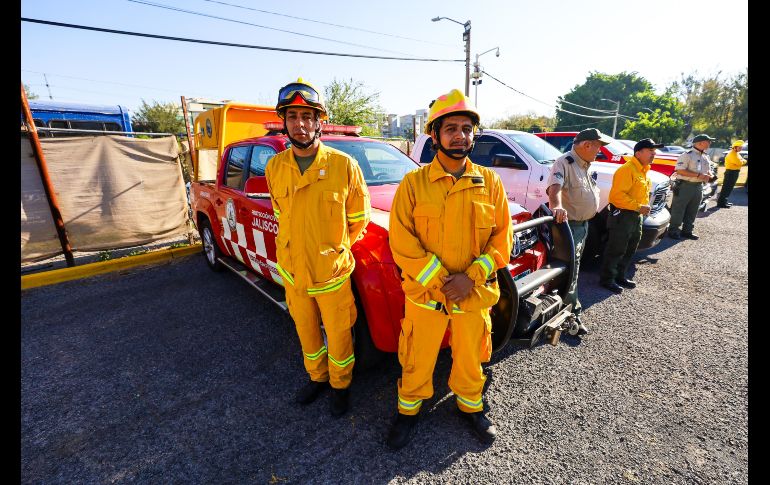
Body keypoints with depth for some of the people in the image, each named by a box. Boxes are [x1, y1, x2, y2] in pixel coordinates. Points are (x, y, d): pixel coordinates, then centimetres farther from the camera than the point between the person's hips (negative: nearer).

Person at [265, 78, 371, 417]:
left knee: (338, 335, 13)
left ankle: (340, 385, 40)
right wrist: (298, 247, 9)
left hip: (332, 272, -3)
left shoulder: (343, 165, -13)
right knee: (306, 333, 22)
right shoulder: (275, 167, -1)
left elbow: (359, 218, -3)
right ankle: (317, 378, 48)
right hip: (292, 271, 4)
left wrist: (335, 250, 3)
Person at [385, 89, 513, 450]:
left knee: (470, 359, 22)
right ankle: (409, 410, 43)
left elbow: (503, 237, 0)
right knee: (416, 362, 15)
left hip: (475, 295, 2)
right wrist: (439, 280, -17)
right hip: (424, 295, -2)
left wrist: (471, 277, -13)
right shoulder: (413, 183, -7)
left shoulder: (489, 182, 0)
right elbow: (401, 241, -11)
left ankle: (470, 405, 50)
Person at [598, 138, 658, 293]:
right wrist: (638, 207, -24)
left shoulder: (643, 171, 16)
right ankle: (607, 279, 6)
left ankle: (620, 276, 29)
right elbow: (617, 195, -25)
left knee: (630, 250, 17)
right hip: (622, 215, -10)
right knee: (616, 250, -4)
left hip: (636, 216, 10)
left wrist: (645, 207, 13)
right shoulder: (627, 169, -17)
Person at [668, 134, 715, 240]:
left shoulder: (705, 157, 15)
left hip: (698, 186, 8)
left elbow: (708, 170, 24)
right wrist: (698, 175, -20)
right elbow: (680, 171, -18)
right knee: (678, 210, -4)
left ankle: (687, 231, 21)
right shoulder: (687, 155, -10)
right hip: (684, 186, -8)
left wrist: (709, 175, 0)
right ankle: (673, 231, 2)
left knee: (692, 211, 12)